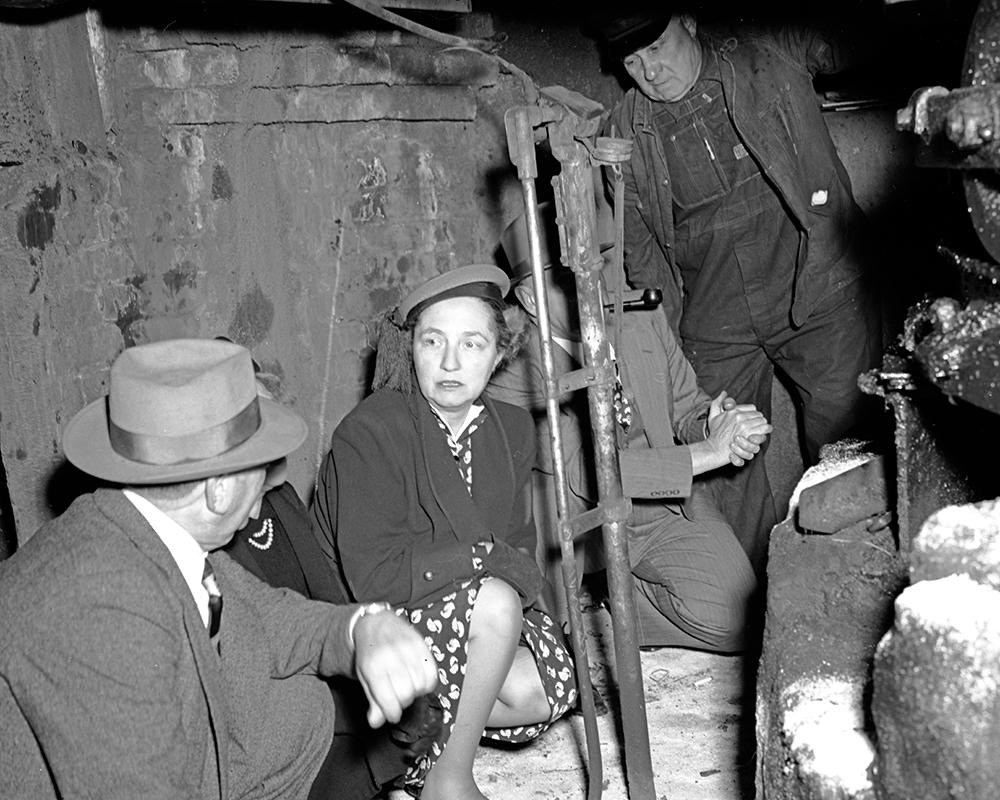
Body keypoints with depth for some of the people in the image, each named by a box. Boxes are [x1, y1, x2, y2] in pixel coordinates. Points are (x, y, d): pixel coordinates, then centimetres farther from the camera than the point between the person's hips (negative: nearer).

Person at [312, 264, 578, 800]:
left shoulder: (512, 429, 2)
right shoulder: (370, 431, -19)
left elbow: (521, 553, 9)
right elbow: (374, 577, -24)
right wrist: (490, 556, -20)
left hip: (471, 613, 6)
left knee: (548, 688, -18)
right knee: (494, 603, -30)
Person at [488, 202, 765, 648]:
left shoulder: (645, 323, -1)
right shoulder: (513, 379, -19)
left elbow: (686, 407, 12)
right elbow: (586, 474, -27)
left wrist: (709, 423, -15)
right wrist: (710, 452, -27)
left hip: (669, 505, 4)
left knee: (734, 623, -17)